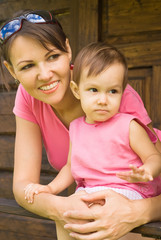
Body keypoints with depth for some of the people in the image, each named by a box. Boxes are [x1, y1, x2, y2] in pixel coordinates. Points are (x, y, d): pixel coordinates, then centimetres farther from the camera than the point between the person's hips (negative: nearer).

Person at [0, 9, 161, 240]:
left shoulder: (122, 98, -28)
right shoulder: (28, 97, -16)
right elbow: (22, 184, -19)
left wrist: (136, 213, -49)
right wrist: (57, 208, -40)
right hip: (90, 199, 3)